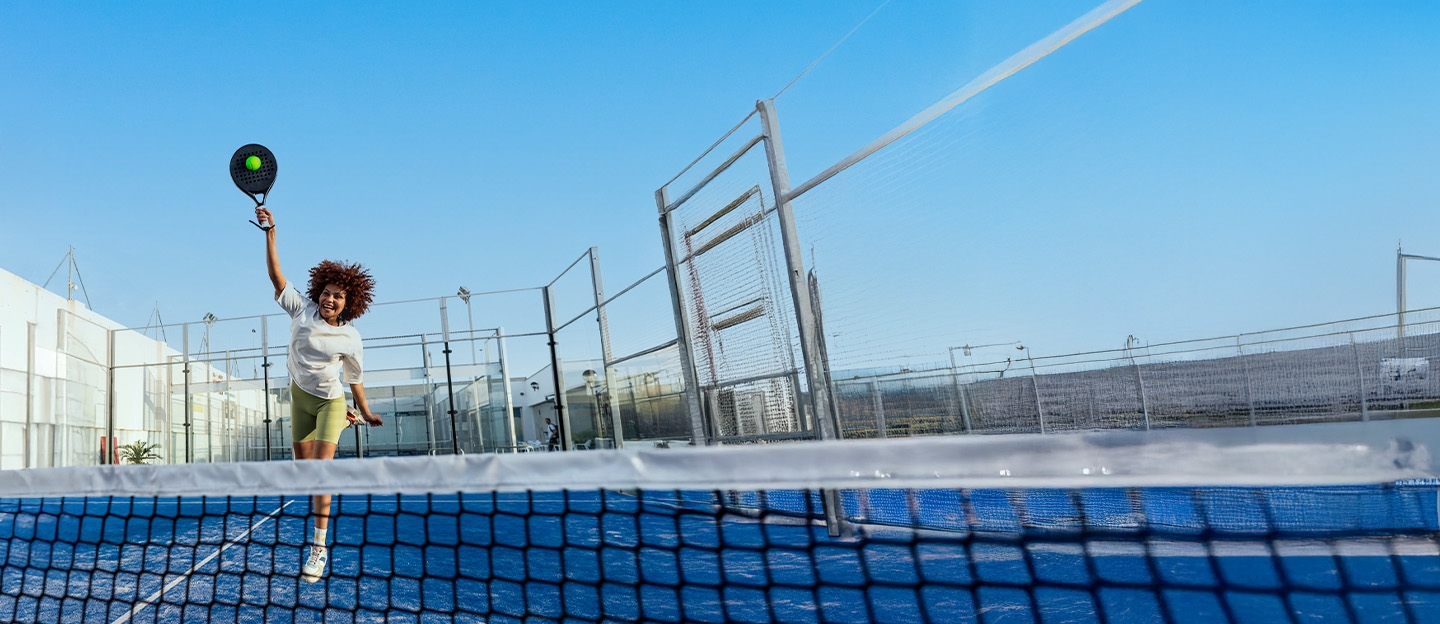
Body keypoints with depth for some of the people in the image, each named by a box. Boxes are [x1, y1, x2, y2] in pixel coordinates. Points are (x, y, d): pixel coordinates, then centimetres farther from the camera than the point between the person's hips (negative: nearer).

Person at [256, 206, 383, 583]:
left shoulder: (350, 338, -13)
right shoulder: (302, 310, -9)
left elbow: (354, 377, -1)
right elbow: (276, 274, -12)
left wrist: (365, 411, 4)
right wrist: (270, 232, -19)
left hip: (330, 401, -3)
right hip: (300, 396, 3)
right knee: (304, 465, 9)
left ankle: (319, 547, -16)